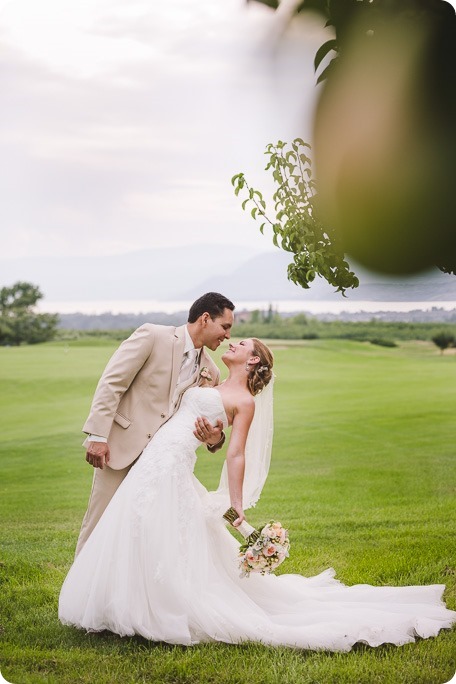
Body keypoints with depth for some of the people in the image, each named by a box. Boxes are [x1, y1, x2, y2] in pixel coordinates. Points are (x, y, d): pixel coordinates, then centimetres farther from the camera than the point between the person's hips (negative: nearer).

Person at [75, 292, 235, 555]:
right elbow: (111, 383, -10)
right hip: (122, 446, -5)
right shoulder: (153, 336, -7)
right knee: (100, 524, 0)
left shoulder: (210, 372, 10)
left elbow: (205, 425, 15)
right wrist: (98, 435, -17)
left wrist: (215, 438, -11)